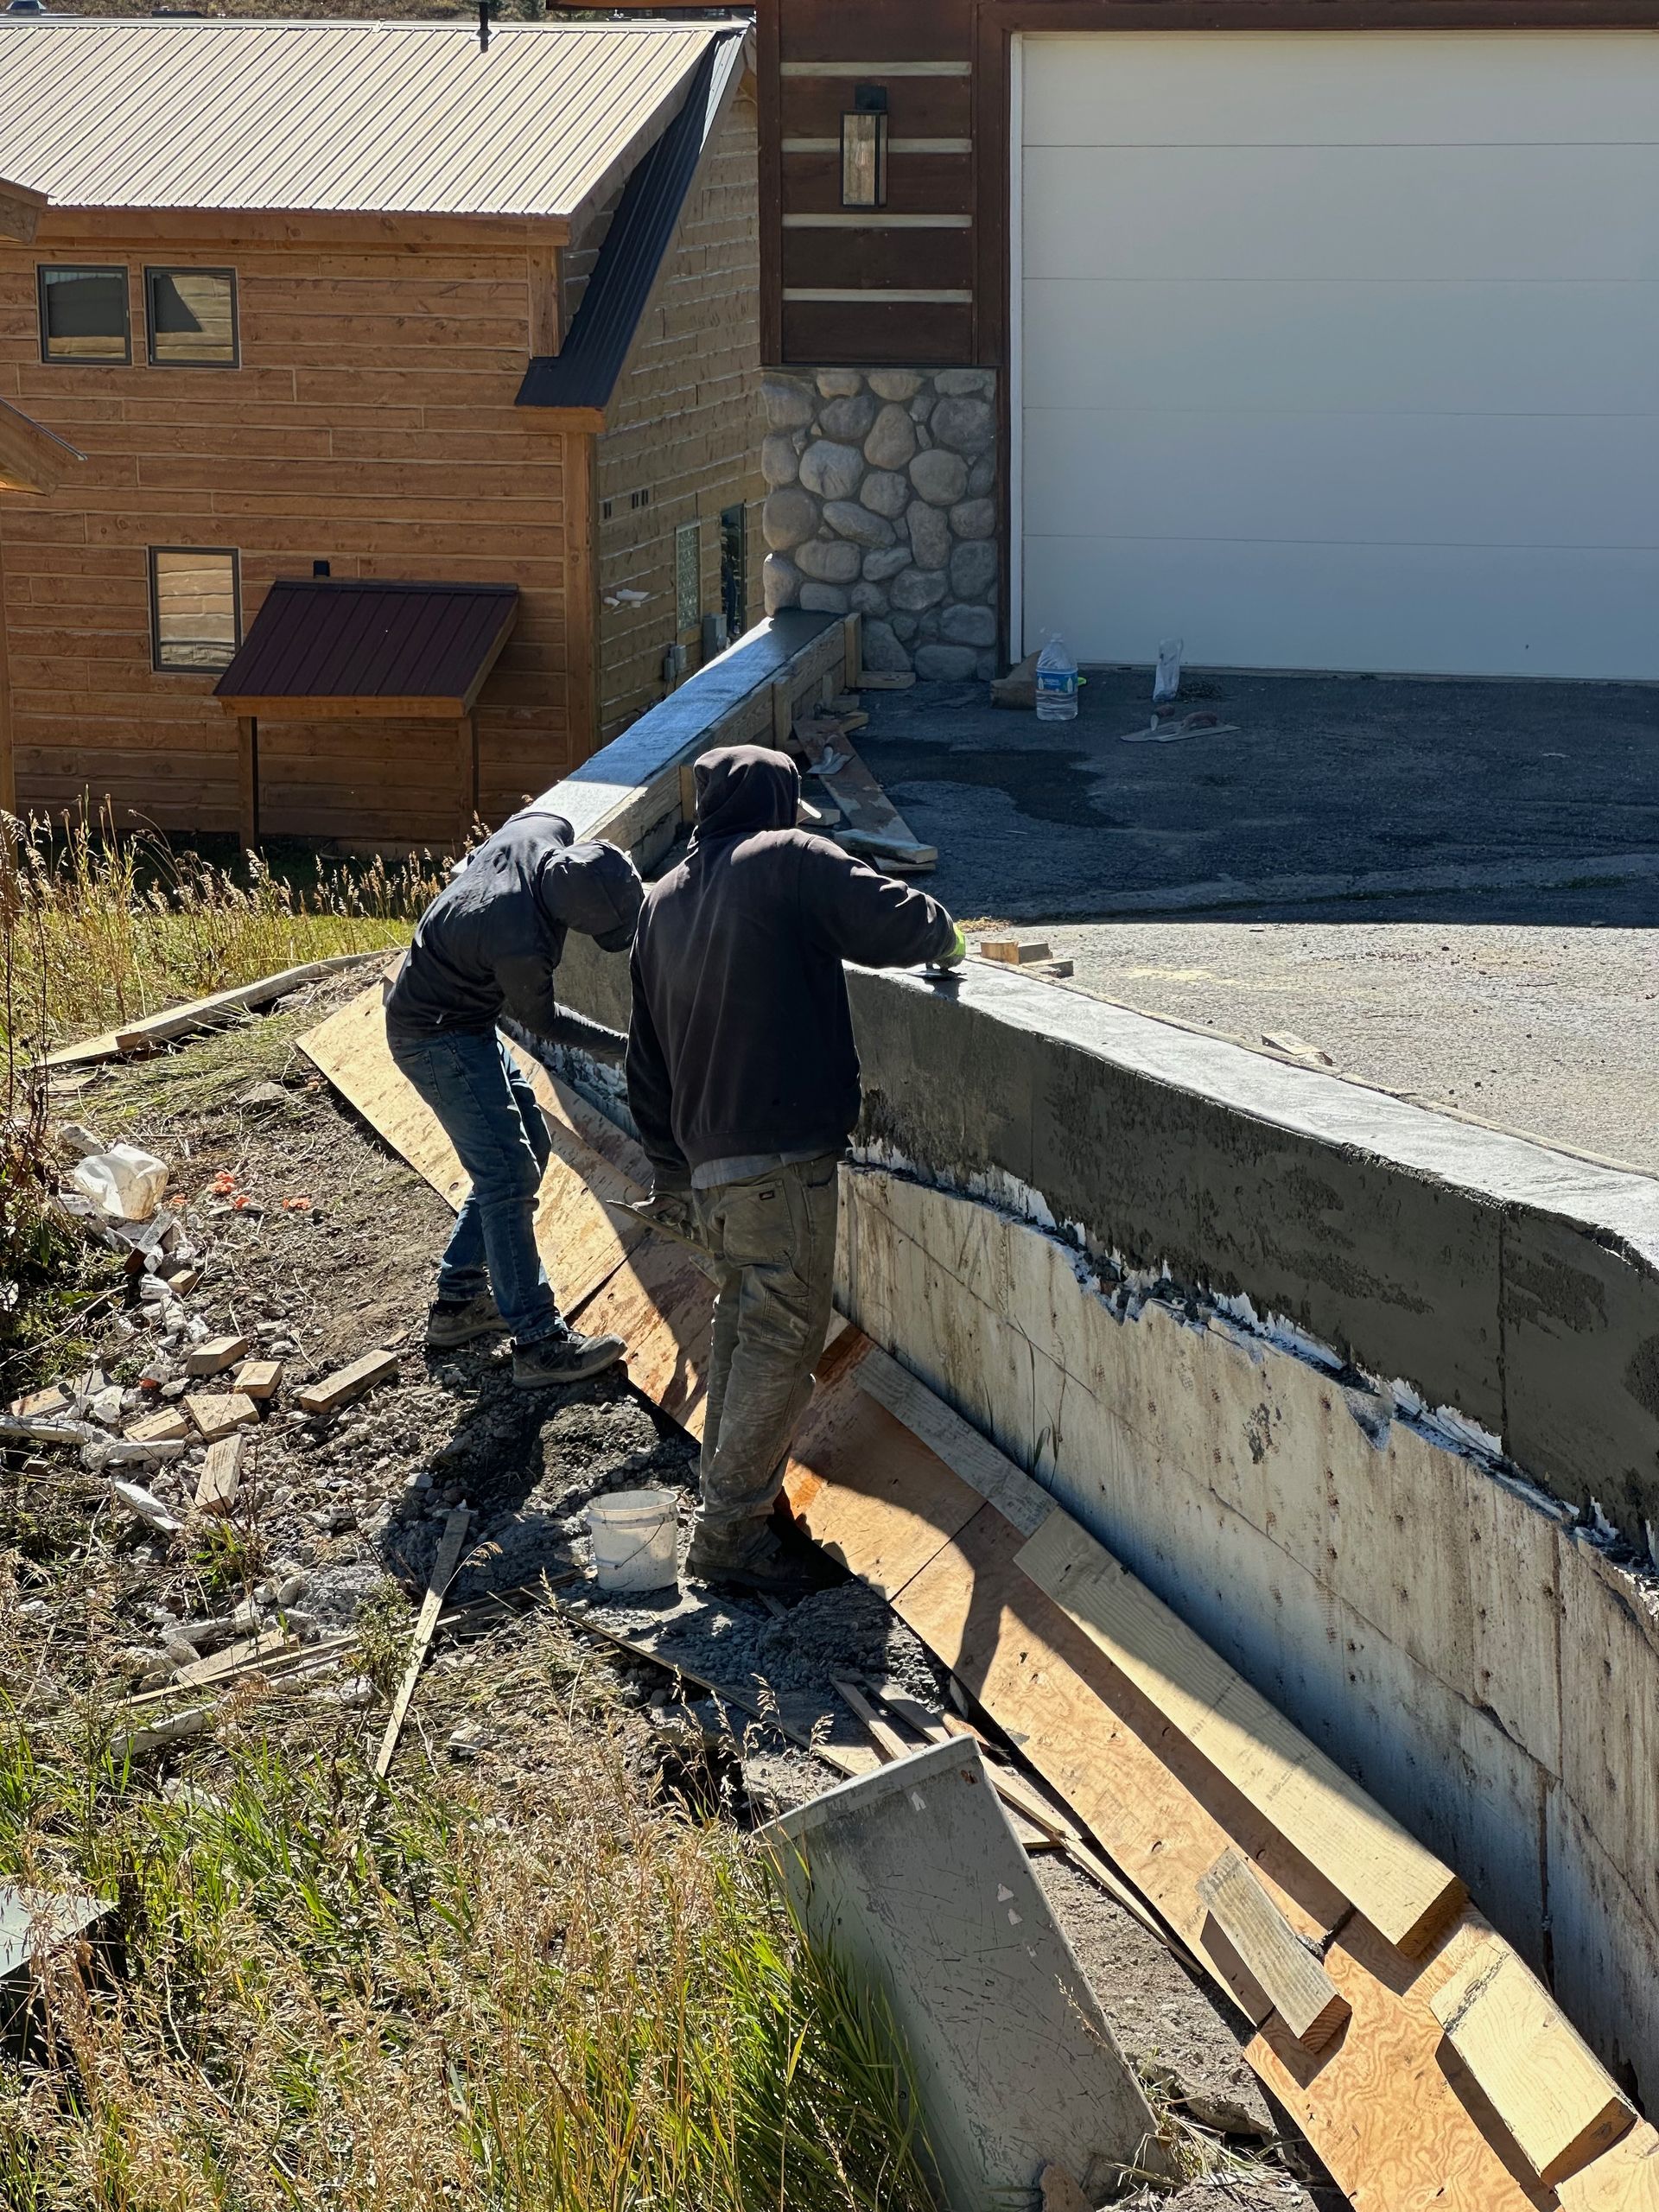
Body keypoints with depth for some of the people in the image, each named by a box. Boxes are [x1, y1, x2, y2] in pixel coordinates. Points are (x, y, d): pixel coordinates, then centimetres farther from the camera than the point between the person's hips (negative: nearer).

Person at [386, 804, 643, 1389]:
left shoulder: (550, 830, -17)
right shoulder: (520, 944, -36)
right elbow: (540, 1021, -15)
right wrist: (619, 1047, -2)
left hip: (469, 1021, 10)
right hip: (437, 1037, -10)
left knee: (527, 1146, 16)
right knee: (508, 1175, -12)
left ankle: (458, 1300, 25)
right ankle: (540, 1342, -9)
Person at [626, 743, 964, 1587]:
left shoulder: (660, 903, 17)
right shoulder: (791, 861, -6)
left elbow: (647, 1058, 20)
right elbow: (897, 922, -15)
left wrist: (670, 1166, 25)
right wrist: (945, 936, 8)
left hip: (705, 1161, 8)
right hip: (784, 1157, -8)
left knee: (743, 1316, 23)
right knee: (785, 1335, -4)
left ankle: (726, 1482, 31)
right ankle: (728, 1533, -6)